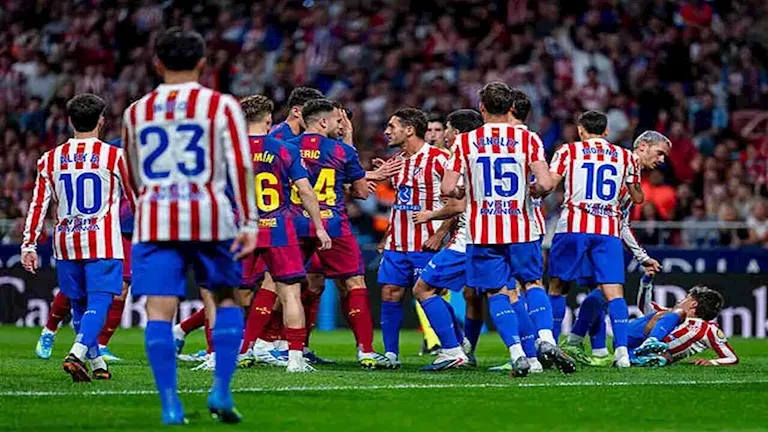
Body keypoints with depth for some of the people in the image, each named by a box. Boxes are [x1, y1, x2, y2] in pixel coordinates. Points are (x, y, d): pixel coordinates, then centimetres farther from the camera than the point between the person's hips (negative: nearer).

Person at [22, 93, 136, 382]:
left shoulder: (52, 159, 6)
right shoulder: (114, 156, -3)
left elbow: (38, 204, 4)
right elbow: (135, 199, 5)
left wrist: (29, 245, 7)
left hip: (66, 243, 4)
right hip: (103, 244, -4)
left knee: (78, 304, 15)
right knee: (98, 303, -7)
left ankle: (97, 363, 22)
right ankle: (77, 354, -28)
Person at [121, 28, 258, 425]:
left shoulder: (136, 112, 12)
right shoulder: (221, 106, 2)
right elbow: (241, 166, -7)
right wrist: (249, 221, -7)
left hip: (154, 218, 1)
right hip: (210, 216, -1)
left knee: (159, 311, -2)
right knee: (226, 298, 15)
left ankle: (170, 405, -9)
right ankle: (221, 391, 4)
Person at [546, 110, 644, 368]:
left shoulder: (568, 151, 5)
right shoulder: (625, 156, 12)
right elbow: (637, 198, 18)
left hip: (574, 226, -1)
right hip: (609, 230, 1)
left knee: (556, 285, 10)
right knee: (613, 290, -3)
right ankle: (621, 349, -16)